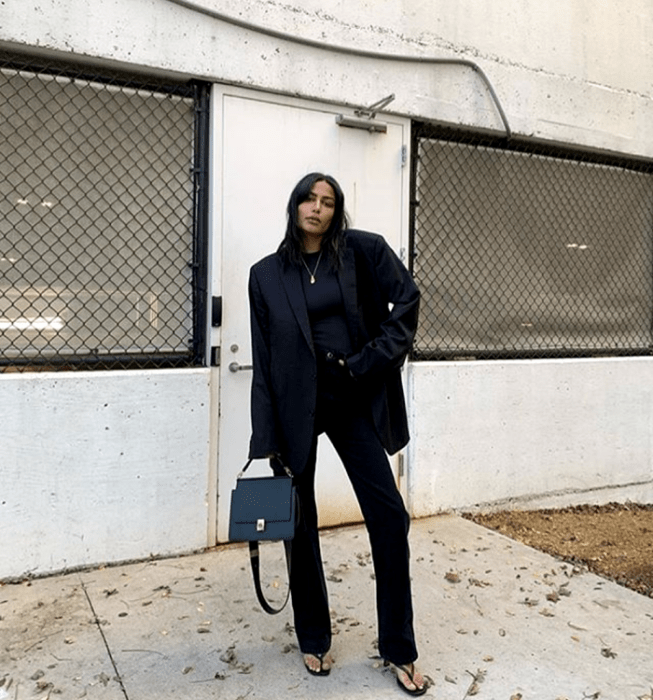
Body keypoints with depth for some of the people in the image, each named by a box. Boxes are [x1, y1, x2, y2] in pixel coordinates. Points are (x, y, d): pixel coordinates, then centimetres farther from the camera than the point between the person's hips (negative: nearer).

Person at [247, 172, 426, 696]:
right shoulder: (267, 275, 3)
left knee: (389, 516, -1)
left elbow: (407, 298, 1)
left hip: (353, 398, 0)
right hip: (296, 403, 0)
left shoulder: (362, 251, 2)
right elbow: (264, 360, 1)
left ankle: (399, 651, 17)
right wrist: (266, 438, -3)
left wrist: (375, 358, -8)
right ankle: (314, 640, 30)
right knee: (301, 522, 9)